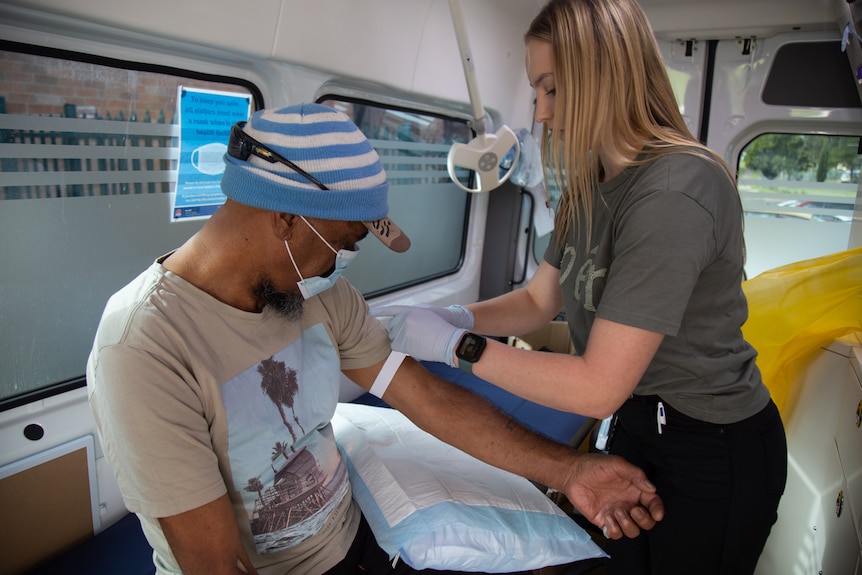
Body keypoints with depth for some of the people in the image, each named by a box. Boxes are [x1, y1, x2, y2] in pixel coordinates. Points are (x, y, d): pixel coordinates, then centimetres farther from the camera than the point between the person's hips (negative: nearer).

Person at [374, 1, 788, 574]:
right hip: (638, 423, 8)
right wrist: (446, 316, -10)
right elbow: (539, 301, 5)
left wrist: (457, 345, -25)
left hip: (714, 457, -7)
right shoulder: (590, 186, -1)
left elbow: (598, 387, -31)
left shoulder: (672, 196, -31)